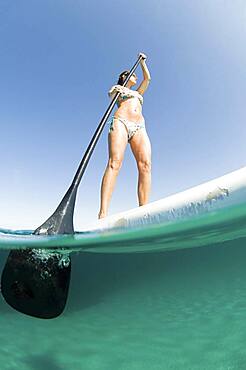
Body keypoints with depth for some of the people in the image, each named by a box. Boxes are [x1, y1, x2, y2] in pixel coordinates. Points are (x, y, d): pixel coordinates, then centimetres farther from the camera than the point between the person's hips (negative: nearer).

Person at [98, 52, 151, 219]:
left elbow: (147, 78, 42)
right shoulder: (118, 88, 28)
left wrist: (142, 61, 50)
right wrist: (116, 90, -13)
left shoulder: (138, 93, 42)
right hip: (120, 123, -4)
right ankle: (102, 215, -40)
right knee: (114, 163, -27)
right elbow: (111, 93, 7)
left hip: (140, 128, 5)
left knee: (145, 165, -21)